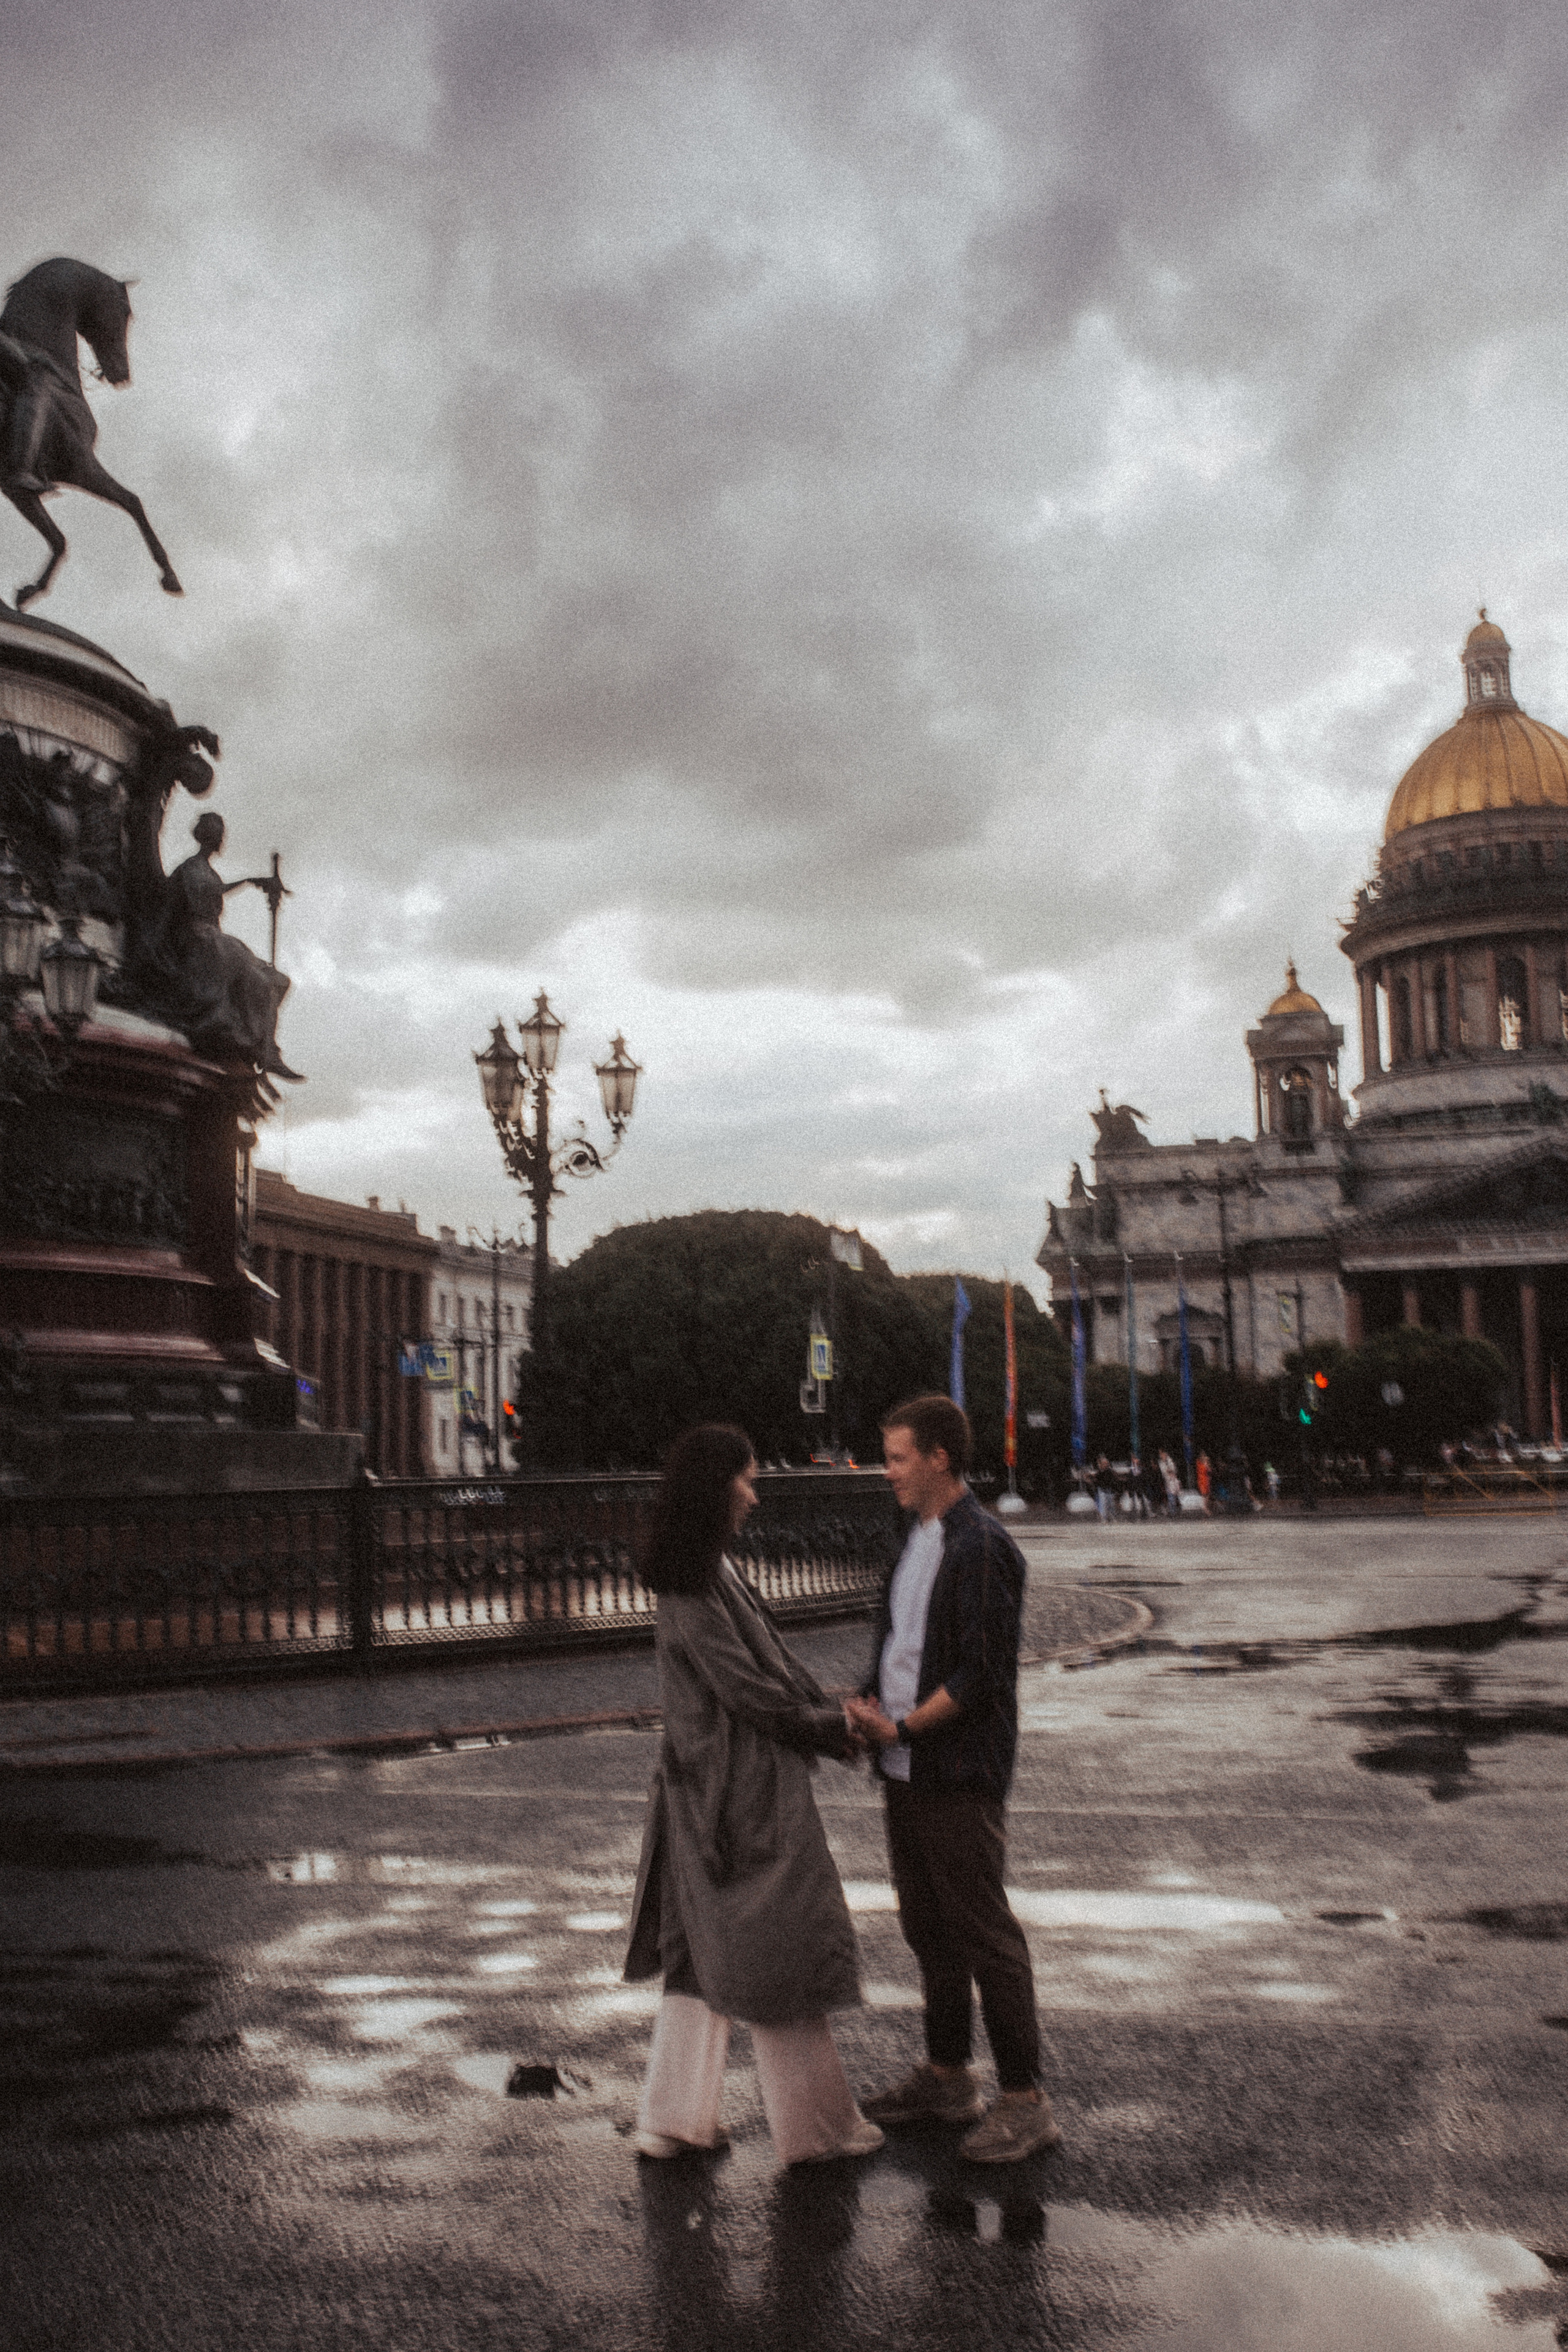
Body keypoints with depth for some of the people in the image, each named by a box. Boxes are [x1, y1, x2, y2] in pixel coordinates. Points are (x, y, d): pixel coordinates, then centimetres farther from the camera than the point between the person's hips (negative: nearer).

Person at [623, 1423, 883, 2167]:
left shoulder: (713, 1571, 11)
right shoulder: (694, 1590, -20)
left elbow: (774, 1662, 14)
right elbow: (747, 1691, -20)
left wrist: (834, 1720, 6)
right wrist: (833, 1727, -7)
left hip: (714, 1791, 10)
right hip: (744, 1794, -10)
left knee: (704, 1952, 15)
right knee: (779, 1948, 2)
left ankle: (671, 2118, 23)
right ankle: (818, 2126, 14)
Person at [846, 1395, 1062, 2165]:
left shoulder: (983, 1548, -15)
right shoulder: (916, 1540, 13)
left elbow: (981, 1675, -18)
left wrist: (903, 1728, -17)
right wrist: (865, 1708, 4)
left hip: (959, 1775, -9)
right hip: (906, 1768, 9)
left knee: (983, 1931, -2)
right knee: (926, 1927, 16)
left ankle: (1024, 2098, 7)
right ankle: (946, 2077, 29)